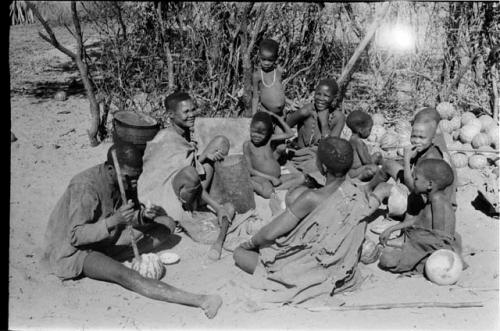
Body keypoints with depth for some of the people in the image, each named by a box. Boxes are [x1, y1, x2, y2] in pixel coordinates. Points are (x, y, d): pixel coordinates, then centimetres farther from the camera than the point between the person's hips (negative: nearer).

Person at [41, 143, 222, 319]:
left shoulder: (121, 180, -3)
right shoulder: (85, 187, -26)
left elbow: (126, 218, 4)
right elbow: (75, 236, -26)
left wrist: (143, 216, -18)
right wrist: (113, 221, -38)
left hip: (106, 240, 8)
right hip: (74, 250, -8)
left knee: (165, 224, 1)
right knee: (125, 275, -35)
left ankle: (110, 257, -12)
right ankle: (199, 301, -41)